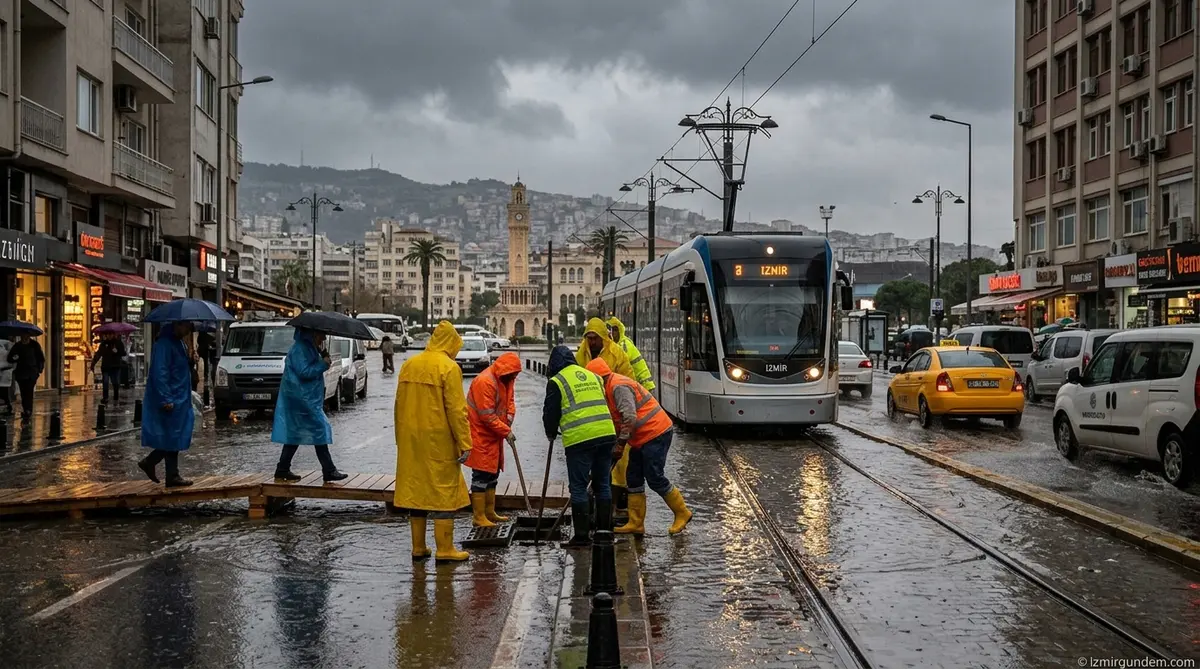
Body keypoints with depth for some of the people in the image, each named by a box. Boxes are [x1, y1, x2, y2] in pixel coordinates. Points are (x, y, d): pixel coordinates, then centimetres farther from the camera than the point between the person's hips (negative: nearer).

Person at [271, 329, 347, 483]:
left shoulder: (309, 347, 16)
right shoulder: (299, 349, -15)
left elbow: (312, 368, 23)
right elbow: (304, 371, -22)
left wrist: (323, 358, 7)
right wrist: (324, 364, -16)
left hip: (307, 398, 11)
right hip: (302, 398, -11)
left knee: (295, 433, 12)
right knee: (319, 430, -9)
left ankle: (283, 470, 17)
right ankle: (329, 471, -8)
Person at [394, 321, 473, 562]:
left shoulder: (408, 365, 10)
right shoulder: (449, 367, -10)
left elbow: (399, 405, 14)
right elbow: (456, 409, -14)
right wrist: (464, 443, -11)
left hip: (411, 441, 6)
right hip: (438, 441, -6)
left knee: (415, 488, 11)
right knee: (444, 491, 0)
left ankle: (418, 548, 18)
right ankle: (445, 550, 2)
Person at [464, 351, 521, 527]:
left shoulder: (506, 379, 5)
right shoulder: (485, 381, -24)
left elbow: (509, 399, 15)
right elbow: (487, 416, -24)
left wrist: (510, 413, -7)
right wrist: (506, 432, -20)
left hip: (494, 435, 10)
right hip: (480, 435, -10)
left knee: (493, 473, 16)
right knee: (481, 474, -7)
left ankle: (490, 512, 26)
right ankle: (479, 517, -1)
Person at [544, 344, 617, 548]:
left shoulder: (557, 382, 1)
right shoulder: (593, 376, 20)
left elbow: (551, 413, 3)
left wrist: (551, 433, 22)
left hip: (579, 439, -6)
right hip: (607, 434, 6)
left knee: (578, 487, 1)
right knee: (602, 485, 14)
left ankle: (581, 536, 1)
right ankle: (604, 532, 18)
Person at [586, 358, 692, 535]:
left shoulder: (619, 387, -18)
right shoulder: (611, 388, 17)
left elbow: (630, 419, -26)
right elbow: (618, 421, 21)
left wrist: (620, 444, -19)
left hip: (655, 434, -11)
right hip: (643, 439, 11)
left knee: (655, 478, -7)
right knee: (634, 478, 9)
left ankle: (682, 513, 8)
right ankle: (636, 524, 12)